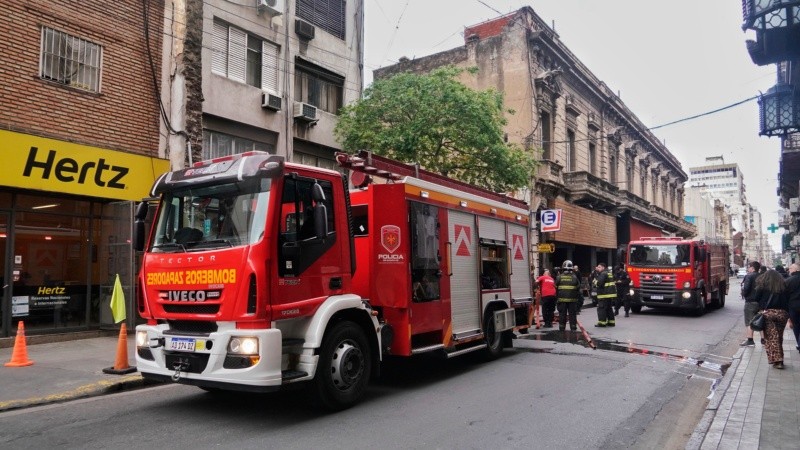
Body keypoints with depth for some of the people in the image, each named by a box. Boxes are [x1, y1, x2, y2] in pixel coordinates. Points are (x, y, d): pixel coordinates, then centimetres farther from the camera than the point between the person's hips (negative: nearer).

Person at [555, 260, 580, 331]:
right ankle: (573, 328, 10)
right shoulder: (574, 277, -1)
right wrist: (577, 297, 12)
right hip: (572, 299, 0)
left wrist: (557, 299, 10)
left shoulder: (559, 277, -1)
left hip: (562, 299, 0)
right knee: (572, 314, 7)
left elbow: (556, 288, 1)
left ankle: (562, 328, 9)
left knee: (562, 315, 6)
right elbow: (578, 289, 2)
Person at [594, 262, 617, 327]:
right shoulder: (609, 273, 19)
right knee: (609, 308, 15)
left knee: (601, 308, -5)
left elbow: (599, 283, -23)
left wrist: (595, 281, -1)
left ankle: (602, 322, -6)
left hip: (604, 295, -10)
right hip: (611, 293, 10)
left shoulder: (603, 274, -13)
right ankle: (611, 322, 17)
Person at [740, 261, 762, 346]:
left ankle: (750, 340, -4)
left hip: (751, 302, -7)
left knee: (749, 322, -2)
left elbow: (746, 288, -19)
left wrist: (743, 294, -1)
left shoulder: (749, 276, -12)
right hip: (760, 301, 7)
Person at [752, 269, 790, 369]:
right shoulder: (783, 286, 10)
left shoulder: (763, 286, 2)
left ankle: (776, 360, -9)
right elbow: (787, 301, 9)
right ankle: (779, 360, 16)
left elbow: (756, 298, 0)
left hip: (768, 312, -3)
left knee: (771, 338, -1)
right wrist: (788, 315, 11)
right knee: (779, 337, 15)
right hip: (782, 313, 3)